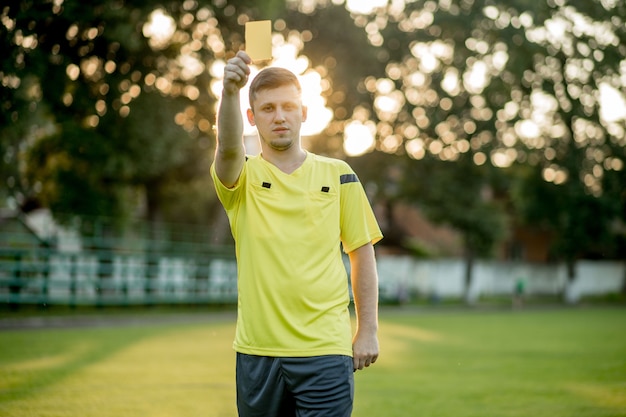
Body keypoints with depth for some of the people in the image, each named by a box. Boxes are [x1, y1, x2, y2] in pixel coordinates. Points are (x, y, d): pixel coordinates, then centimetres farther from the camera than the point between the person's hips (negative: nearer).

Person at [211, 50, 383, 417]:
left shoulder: (339, 176, 7)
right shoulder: (242, 177, 4)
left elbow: (362, 253, 10)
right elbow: (229, 148, -20)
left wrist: (368, 330, 4)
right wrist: (230, 92, -39)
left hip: (326, 349, -1)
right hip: (257, 350, 1)